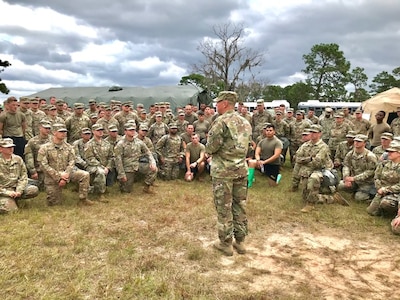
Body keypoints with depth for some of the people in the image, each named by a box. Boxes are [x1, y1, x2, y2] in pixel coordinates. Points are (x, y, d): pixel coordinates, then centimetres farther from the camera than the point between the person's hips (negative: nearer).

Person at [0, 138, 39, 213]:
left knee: (34, 190, -21)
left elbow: (23, 176, 4)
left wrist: (19, 190, -10)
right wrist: (7, 192, -18)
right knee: (11, 210, -25)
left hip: (16, 187, 4)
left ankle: (15, 198, 2)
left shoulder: (18, 159, 5)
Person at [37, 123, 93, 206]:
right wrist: (58, 177, -19)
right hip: (52, 177, -3)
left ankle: (83, 199, -8)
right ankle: (52, 193, 36)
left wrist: (65, 175, -19)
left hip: (65, 173, 3)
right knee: (54, 203, 0)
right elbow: (44, 165, -13)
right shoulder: (45, 148, -7)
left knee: (85, 175, -19)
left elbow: (71, 162, -2)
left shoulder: (69, 147, 4)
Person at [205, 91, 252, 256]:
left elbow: (211, 146, -16)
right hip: (241, 169, 7)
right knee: (240, 206, 13)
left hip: (223, 170, -7)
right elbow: (246, 145, 13)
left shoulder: (221, 121, -14)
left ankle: (226, 244, 13)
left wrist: (207, 151, 5)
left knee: (224, 208, 4)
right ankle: (240, 241, 23)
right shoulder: (245, 122, 10)